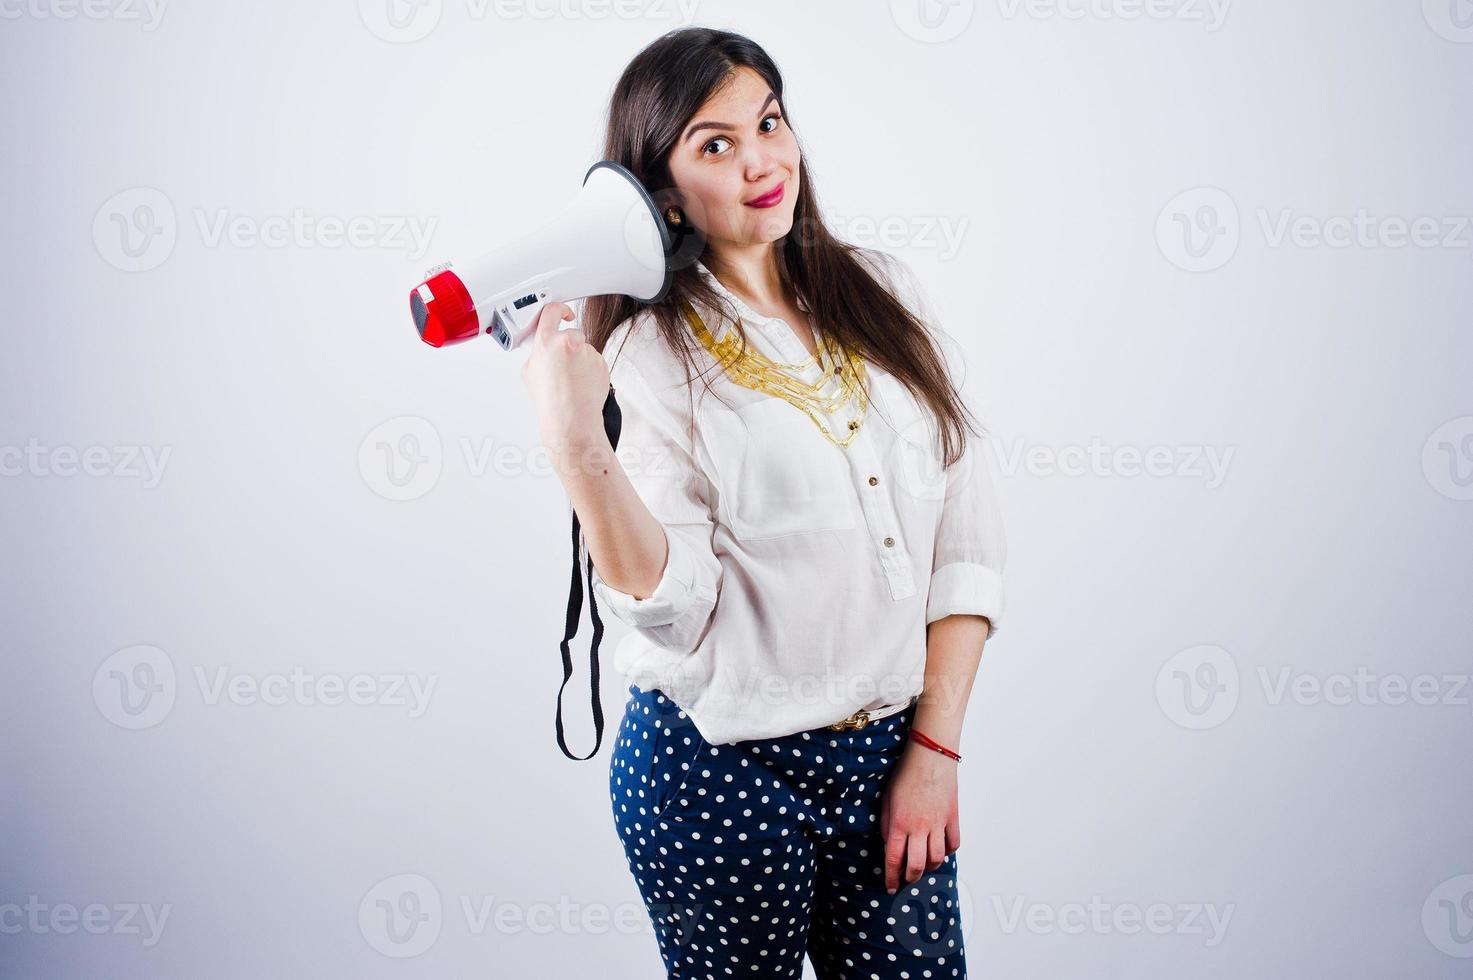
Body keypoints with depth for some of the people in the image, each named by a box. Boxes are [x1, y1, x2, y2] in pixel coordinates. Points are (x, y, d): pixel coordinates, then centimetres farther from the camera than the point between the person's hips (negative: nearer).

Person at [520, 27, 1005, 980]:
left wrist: (935, 747, -1)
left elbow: (967, 531, 2)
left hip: (895, 758, 4)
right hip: (723, 776, -3)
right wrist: (575, 442, -29)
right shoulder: (646, 354, -8)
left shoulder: (882, 291, 3)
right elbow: (674, 604, -16)